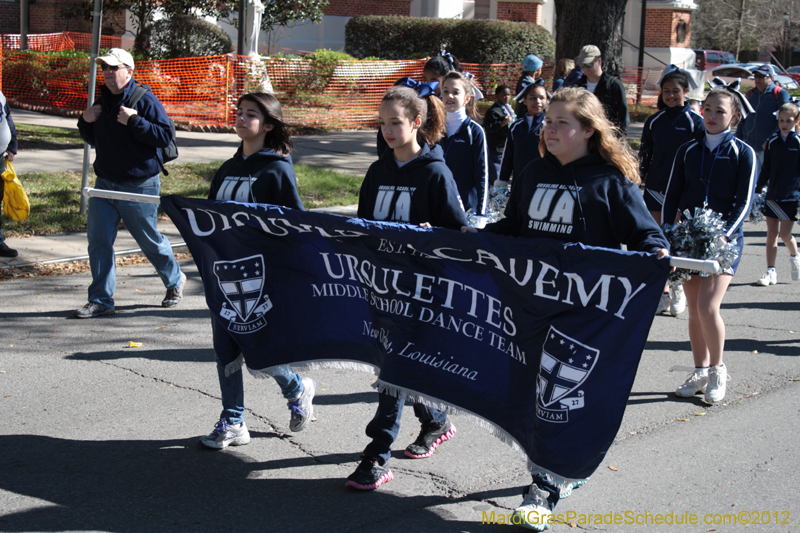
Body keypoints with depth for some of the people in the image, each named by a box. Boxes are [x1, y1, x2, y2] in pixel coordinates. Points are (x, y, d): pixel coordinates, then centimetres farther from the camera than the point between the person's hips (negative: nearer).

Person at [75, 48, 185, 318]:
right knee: (98, 240, 1)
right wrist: (85, 122, 1)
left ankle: (175, 280, 34)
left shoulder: (145, 100, -12)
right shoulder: (102, 102, 9)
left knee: (150, 240, 8)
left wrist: (134, 121, -27)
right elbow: (93, 139, 21)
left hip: (139, 186, -6)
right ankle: (101, 301, 8)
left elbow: (166, 135, -19)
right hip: (105, 184, 6)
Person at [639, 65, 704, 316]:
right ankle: (662, 292, 10)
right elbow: (645, 155, 11)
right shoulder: (654, 122, 5)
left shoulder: (695, 121, -2)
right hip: (656, 189, 2)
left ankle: (678, 289, 20)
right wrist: (643, 181, 6)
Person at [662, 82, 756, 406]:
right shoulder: (687, 151, 10)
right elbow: (672, 195, 10)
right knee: (694, 309, 7)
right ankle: (701, 372, 20)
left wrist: (724, 234, -17)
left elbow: (743, 201, -4)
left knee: (708, 306, -14)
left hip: (725, 240, -4)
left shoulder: (743, 154, 0)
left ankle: (717, 371, 5)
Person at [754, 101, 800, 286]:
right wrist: (757, 190, 10)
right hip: (772, 194, 4)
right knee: (771, 233, 2)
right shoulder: (772, 142, 5)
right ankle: (771, 271, 6)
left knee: (784, 234, -4)